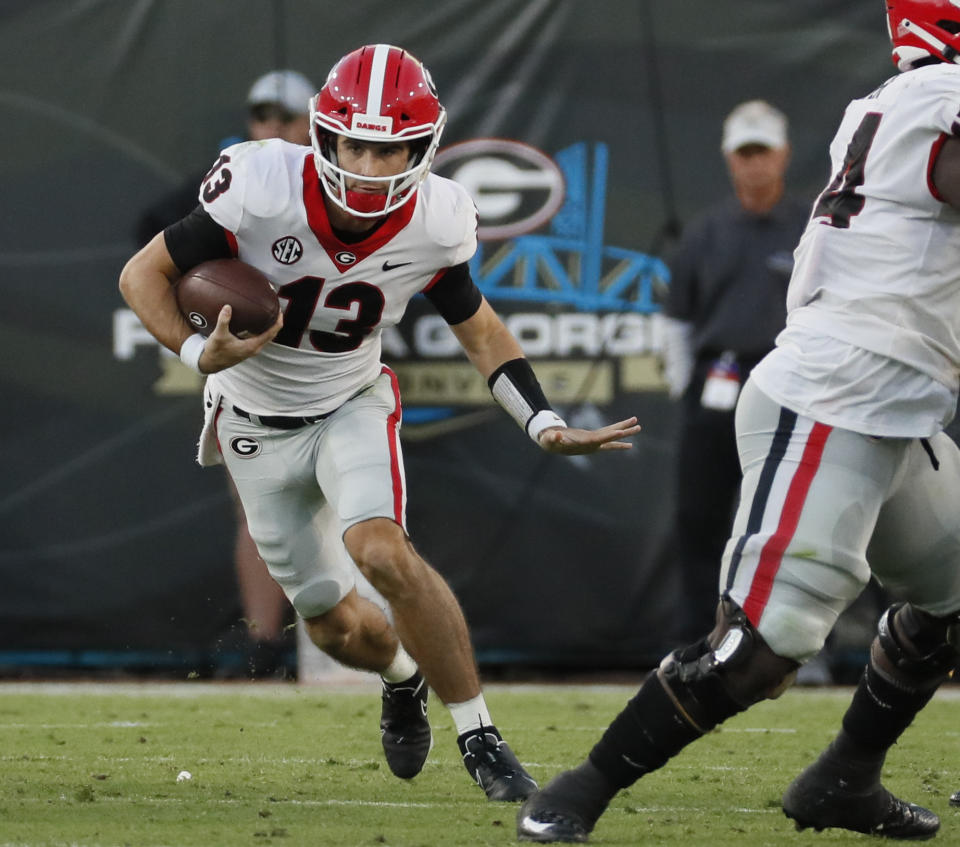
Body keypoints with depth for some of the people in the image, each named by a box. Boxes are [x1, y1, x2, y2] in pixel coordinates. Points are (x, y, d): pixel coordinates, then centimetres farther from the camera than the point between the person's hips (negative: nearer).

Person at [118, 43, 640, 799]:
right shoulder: (262, 192, -29)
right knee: (332, 624, 8)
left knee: (384, 553, -29)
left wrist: (546, 425, -13)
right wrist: (199, 354, -34)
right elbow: (144, 274, -17)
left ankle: (481, 740, -19)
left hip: (352, 405, 0)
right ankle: (405, 677, 45)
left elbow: (478, 328, -1)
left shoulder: (433, 224, -19)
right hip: (260, 425, 0)